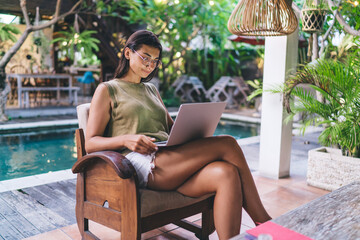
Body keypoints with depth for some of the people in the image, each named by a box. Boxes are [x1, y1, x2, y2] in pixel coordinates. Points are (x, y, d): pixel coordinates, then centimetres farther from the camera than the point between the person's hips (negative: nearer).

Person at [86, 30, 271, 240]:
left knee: (227, 174, -28)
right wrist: (125, 139, -18)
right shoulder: (107, 90, 10)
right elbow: (91, 143, 2)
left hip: (170, 157, 6)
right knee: (227, 144, -22)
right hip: (140, 164, -6)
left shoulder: (151, 90, 29)